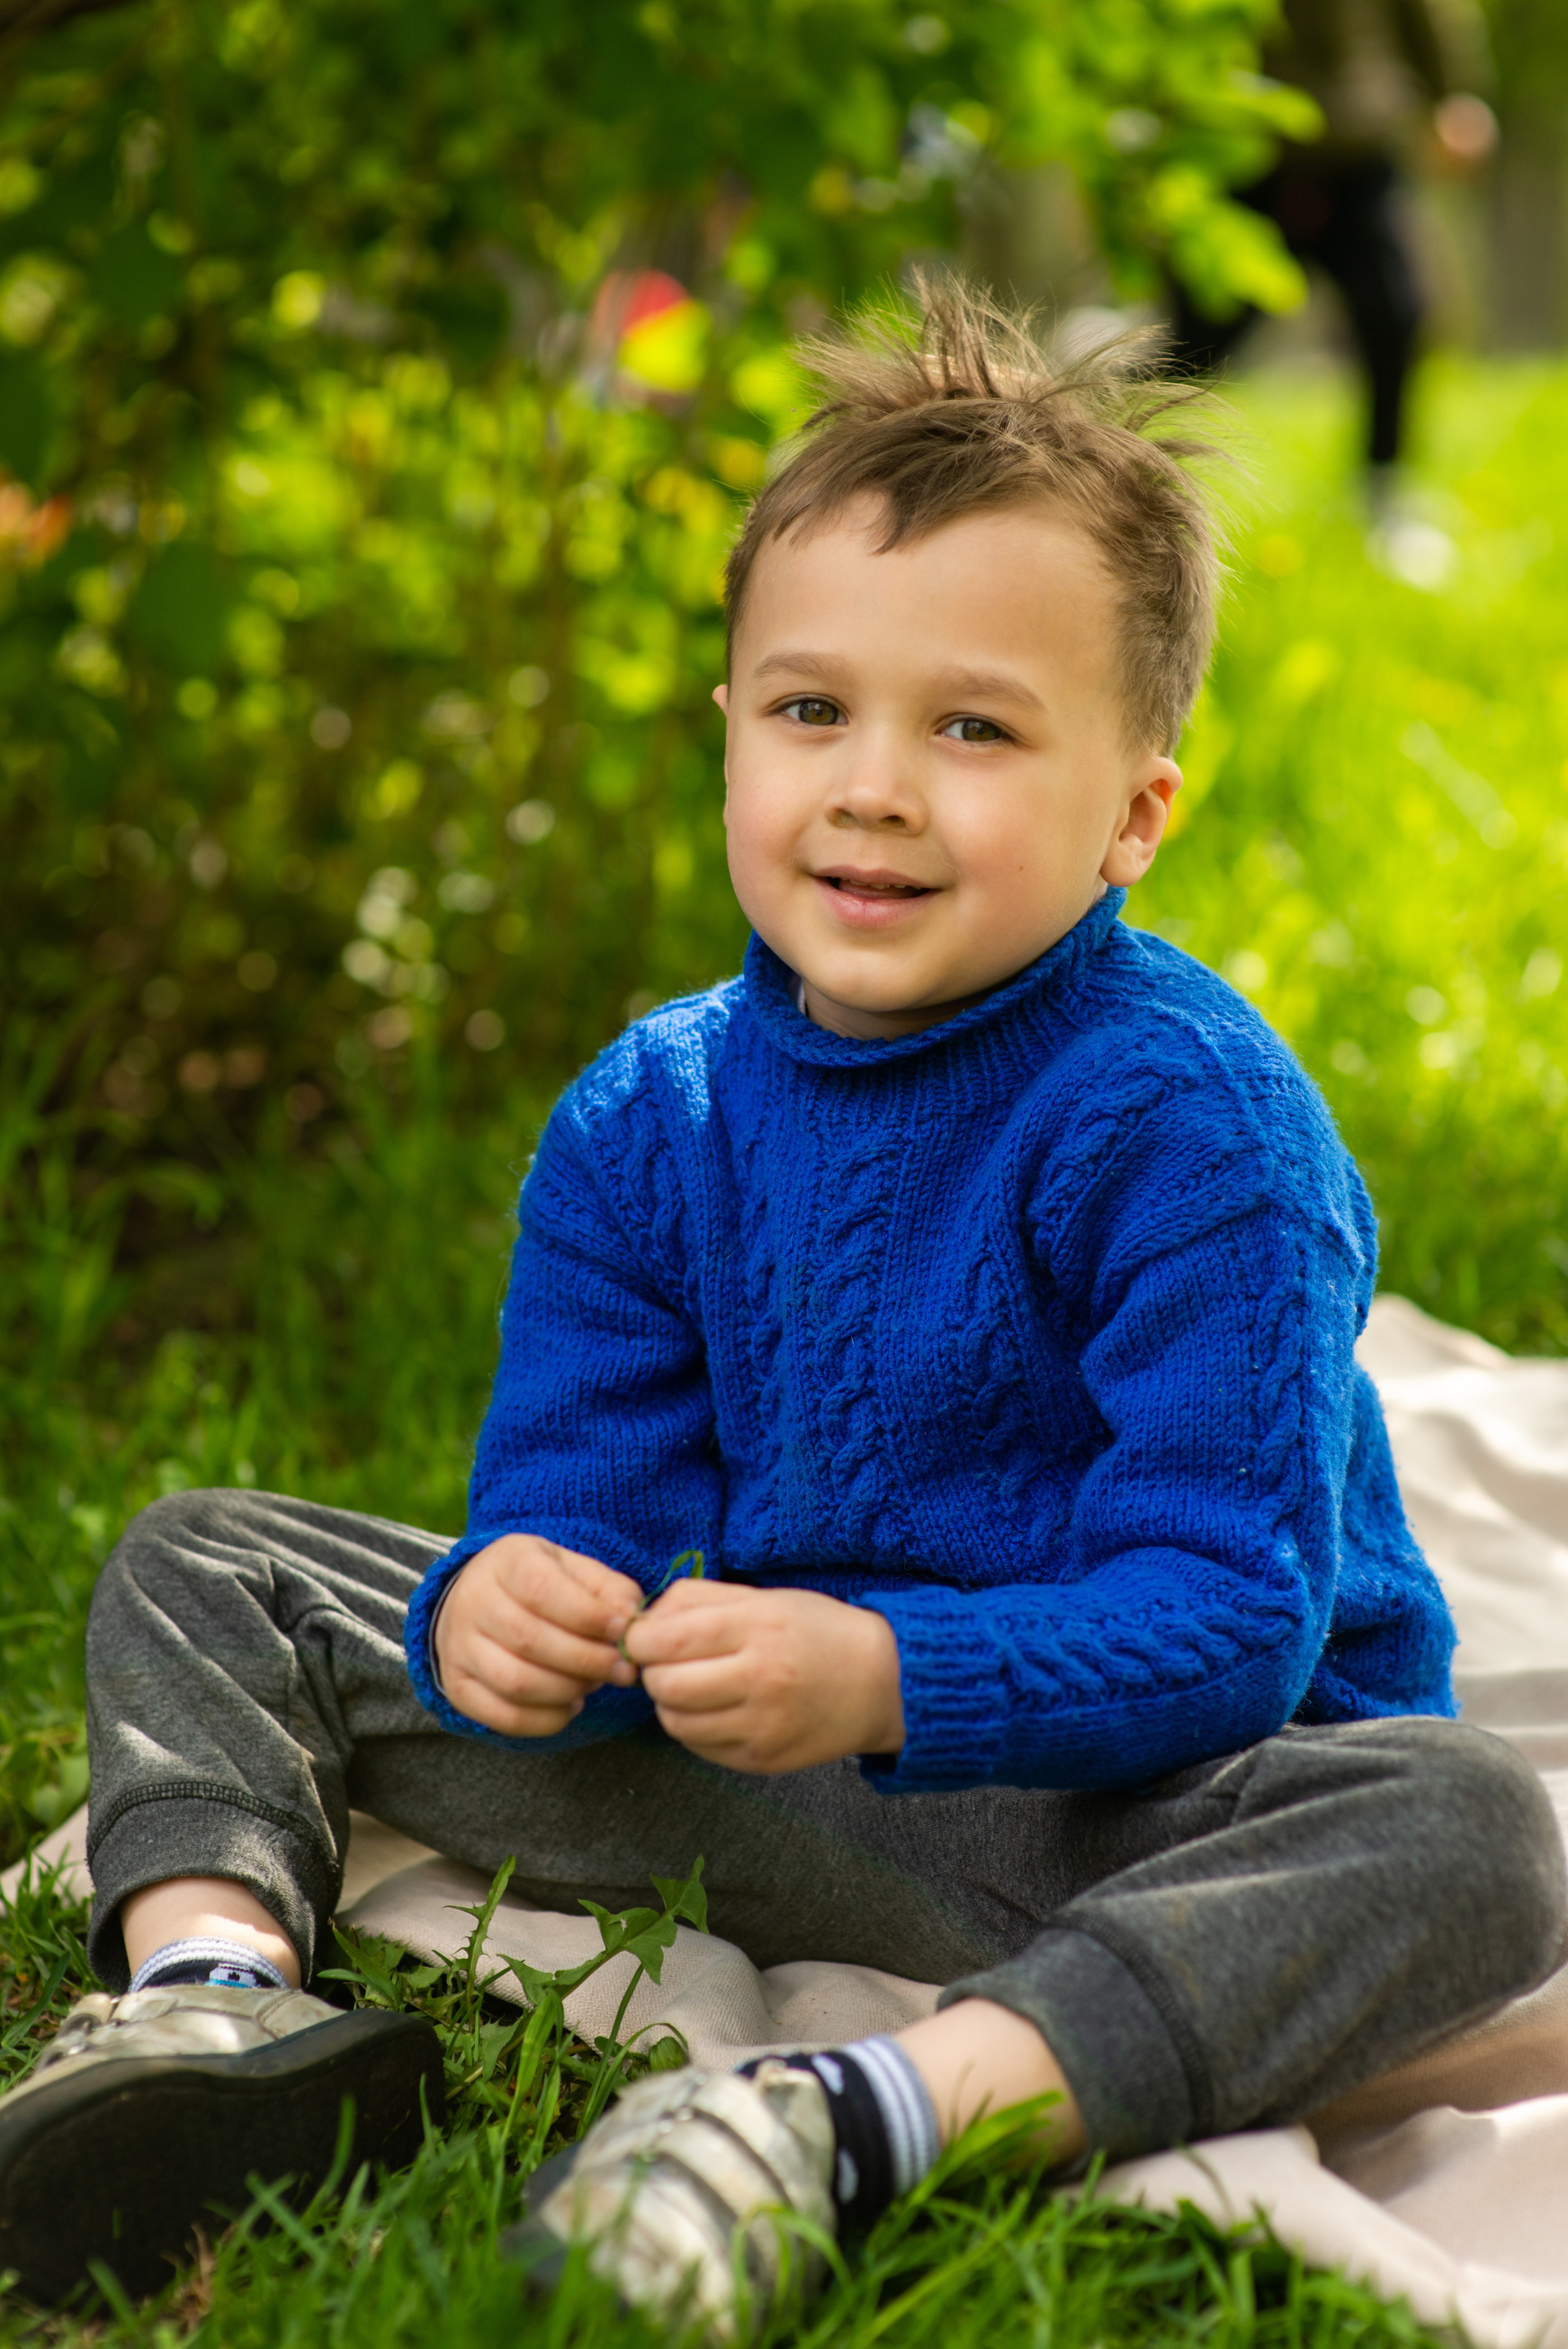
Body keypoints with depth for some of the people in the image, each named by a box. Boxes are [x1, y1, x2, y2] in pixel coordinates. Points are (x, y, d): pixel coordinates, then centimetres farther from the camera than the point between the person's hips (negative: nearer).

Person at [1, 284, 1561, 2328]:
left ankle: (869, 2120, -50)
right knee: (201, 1570, 5)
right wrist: (504, 1615, -25)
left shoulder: (1185, 1121, -17)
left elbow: (1224, 1621, -23)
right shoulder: (647, 1120, 0)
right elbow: (582, 1510, 0)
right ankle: (218, 1977, -22)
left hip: (1118, 1811, -4)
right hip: (746, 1787, 5)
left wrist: (881, 1677, -38)